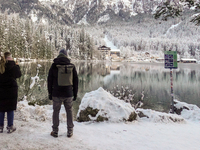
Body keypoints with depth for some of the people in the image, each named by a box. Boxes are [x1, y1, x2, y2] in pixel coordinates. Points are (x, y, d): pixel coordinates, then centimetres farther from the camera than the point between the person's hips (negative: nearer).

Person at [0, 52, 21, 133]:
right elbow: (18, 75, -1)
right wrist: (17, 66, 13)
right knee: (10, 108, 6)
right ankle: (10, 127, 13)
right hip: (11, 89, -4)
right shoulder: (12, 65, -11)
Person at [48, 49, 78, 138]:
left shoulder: (54, 66, -4)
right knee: (69, 111, 12)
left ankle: (55, 131, 17)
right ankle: (70, 131, 17)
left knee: (56, 111, 11)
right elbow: (75, 81, 4)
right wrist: (75, 93, 12)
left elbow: (49, 81, 0)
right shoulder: (72, 66, 0)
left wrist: (50, 93, 9)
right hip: (68, 94, 1)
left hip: (56, 94, -1)